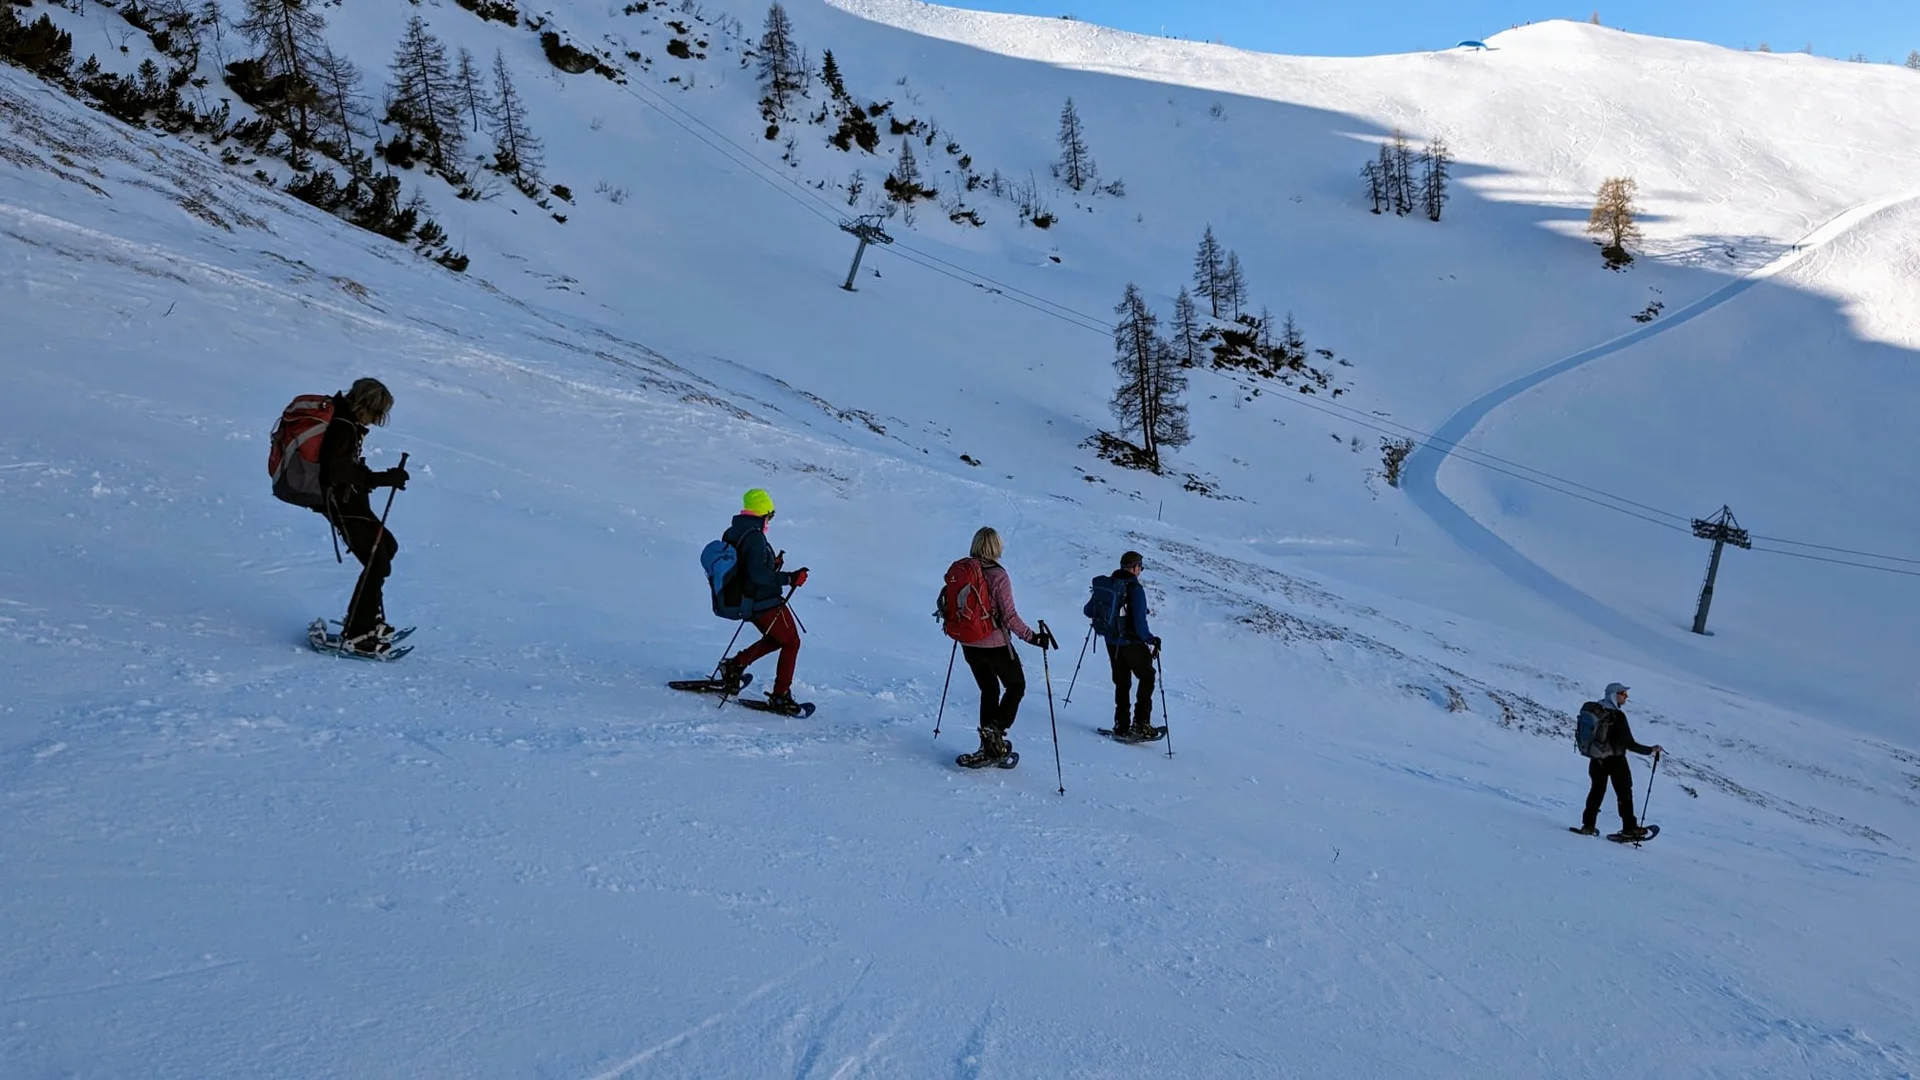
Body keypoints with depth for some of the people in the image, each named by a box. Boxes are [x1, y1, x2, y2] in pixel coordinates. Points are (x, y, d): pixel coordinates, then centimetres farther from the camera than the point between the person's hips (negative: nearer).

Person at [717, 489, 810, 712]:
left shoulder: (731, 533, 5)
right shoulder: (754, 537, -23)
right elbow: (758, 574, -31)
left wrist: (771, 564, 16)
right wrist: (789, 578, -27)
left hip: (746, 601, 9)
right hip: (766, 603, -9)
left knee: (776, 638, 26)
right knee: (791, 642, 8)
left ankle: (735, 665, 18)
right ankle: (780, 695, 8)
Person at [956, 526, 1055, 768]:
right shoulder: (998, 575, -18)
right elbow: (1009, 616, -21)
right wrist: (1032, 637, -15)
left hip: (969, 645, 5)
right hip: (995, 645, -5)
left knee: (989, 691, 21)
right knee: (1016, 686, 16)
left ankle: (989, 746, 20)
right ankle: (995, 730, -2)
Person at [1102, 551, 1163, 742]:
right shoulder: (1135, 589, -20)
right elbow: (1140, 623, -22)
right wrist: (1152, 640, -7)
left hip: (1112, 643, 6)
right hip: (1132, 643, -6)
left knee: (1121, 683, 18)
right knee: (1147, 679, 12)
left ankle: (1121, 726, 18)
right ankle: (1141, 725, 6)